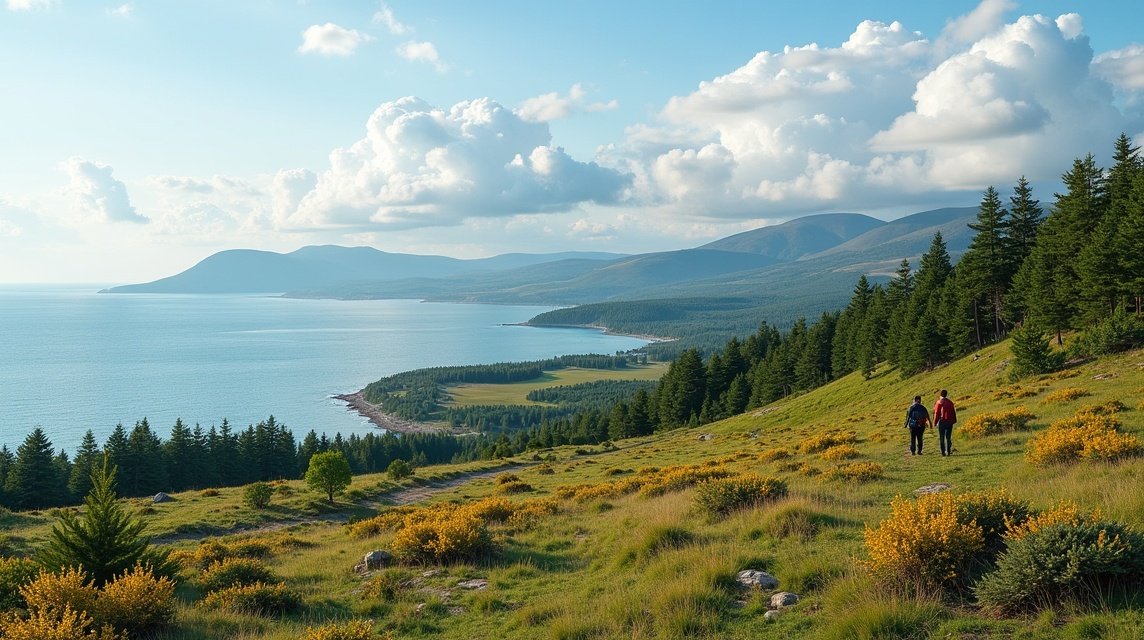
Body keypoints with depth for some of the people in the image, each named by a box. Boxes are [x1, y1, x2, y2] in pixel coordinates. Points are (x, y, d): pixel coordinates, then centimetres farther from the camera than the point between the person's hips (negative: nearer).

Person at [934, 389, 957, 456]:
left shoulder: (939, 402, -5)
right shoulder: (950, 402, 8)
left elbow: (937, 413, -7)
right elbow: (953, 412, 10)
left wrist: (935, 422, -2)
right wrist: (954, 420, 15)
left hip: (942, 421, -3)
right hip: (949, 421, 4)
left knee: (941, 437, 1)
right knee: (948, 437, 10)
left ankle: (943, 452, -4)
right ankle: (948, 451, 4)